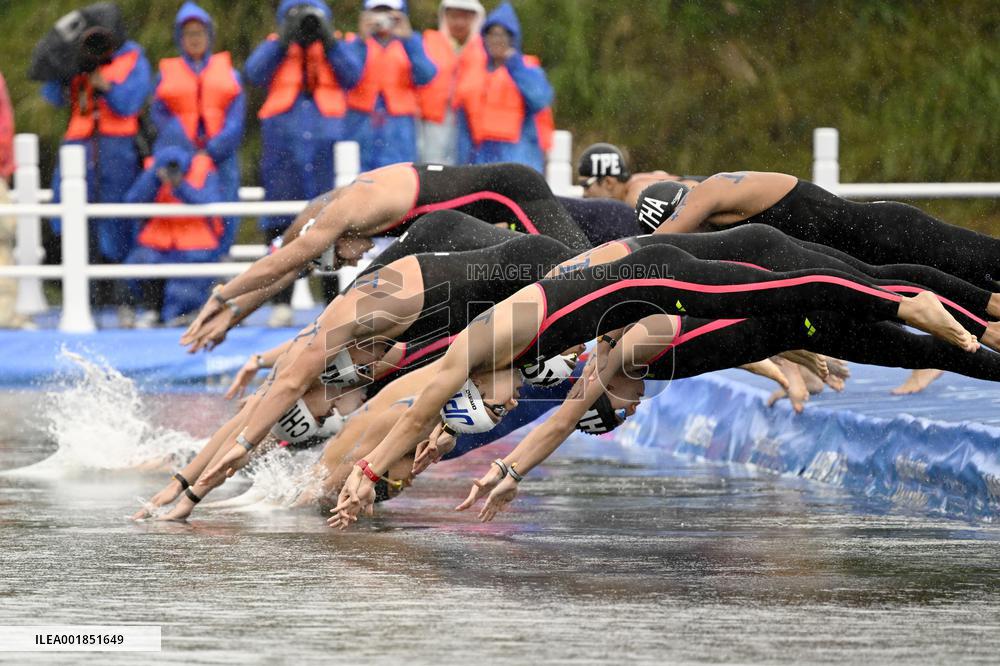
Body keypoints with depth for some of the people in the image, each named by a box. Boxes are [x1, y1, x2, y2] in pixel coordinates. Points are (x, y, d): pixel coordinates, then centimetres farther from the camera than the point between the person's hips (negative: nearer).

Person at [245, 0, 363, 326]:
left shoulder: (337, 49, 12)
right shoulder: (275, 48, 12)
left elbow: (352, 76, -6)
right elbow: (254, 73, -7)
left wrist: (328, 40, -13)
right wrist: (284, 40, -14)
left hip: (327, 146, 0)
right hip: (282, 148, 0)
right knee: (281, 225, -2)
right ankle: (282, 303, 1)